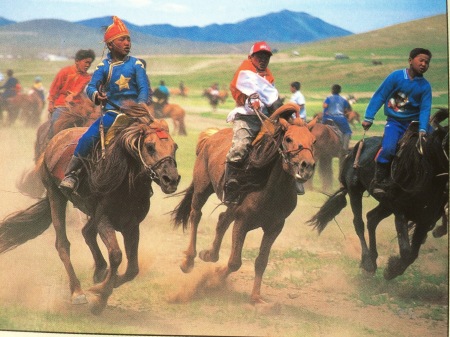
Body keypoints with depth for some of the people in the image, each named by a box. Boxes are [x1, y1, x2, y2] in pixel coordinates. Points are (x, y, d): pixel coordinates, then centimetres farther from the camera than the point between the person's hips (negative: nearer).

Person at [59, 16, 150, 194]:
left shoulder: (136, 64, 4)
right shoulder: (103, 66, 5)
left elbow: (144, 88, -4)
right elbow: (90, 86, -3)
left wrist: (140, 105, -25)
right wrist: (96, 95, -28)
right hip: (111, 112, 0)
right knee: (89, 137, -22)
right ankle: (70, 174, -11)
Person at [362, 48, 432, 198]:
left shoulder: (425, 86, 0)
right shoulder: (396, 76, -7)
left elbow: (425, 109, -5)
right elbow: (379, 96, -5)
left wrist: (422, 129, -20)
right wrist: (368, 118, -9)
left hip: (414, 122, 4)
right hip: (394, 122, -4)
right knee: (388, 148, -28)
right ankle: (379, 180, -13)